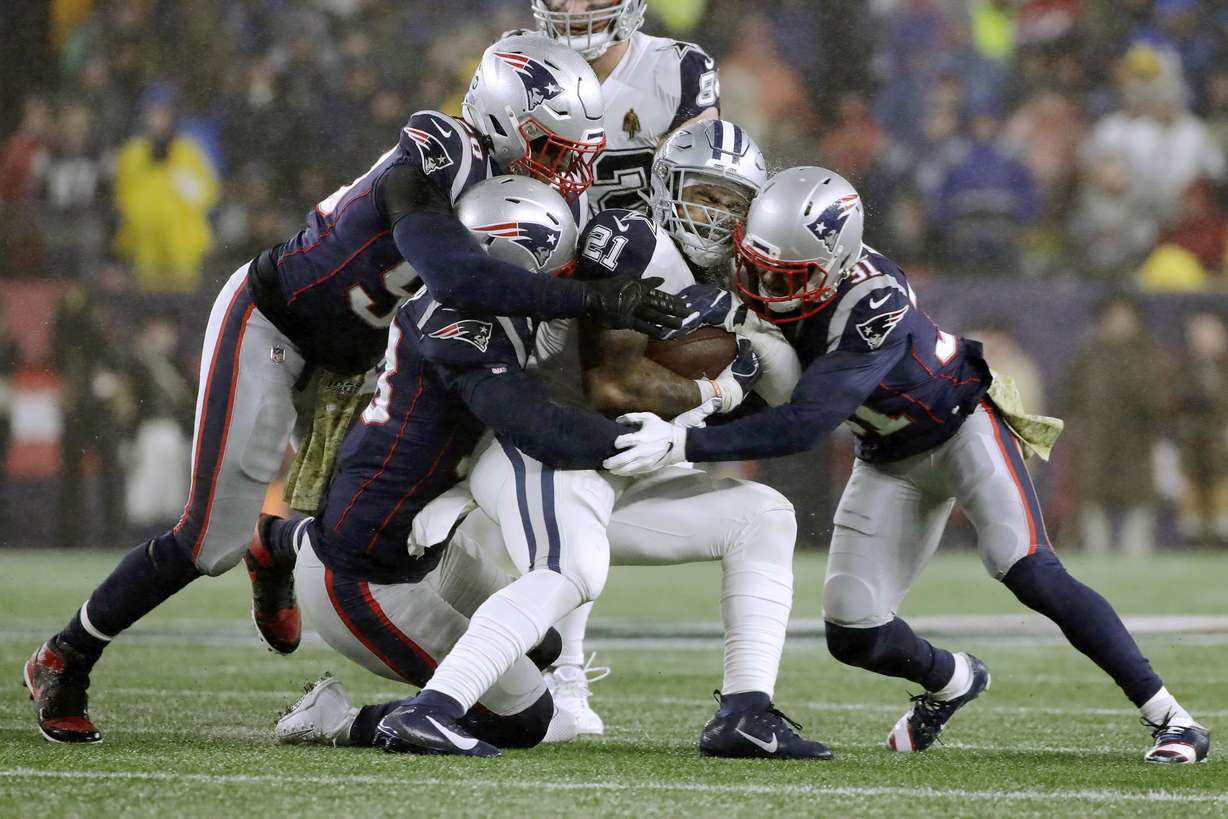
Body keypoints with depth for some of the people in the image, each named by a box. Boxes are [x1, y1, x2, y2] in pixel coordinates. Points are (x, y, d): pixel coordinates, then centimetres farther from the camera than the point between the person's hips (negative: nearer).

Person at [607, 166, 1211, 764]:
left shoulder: (873, 305, -38)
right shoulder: (785, 263, -18)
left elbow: (805, 425, -42)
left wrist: (684, 445, -47)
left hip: (961, 424, -6)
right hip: (889, 461, 6)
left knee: (1032, 576, -24)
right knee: (854, 639, -1)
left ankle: (1167, 717, -15)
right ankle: (951, 682, 32)